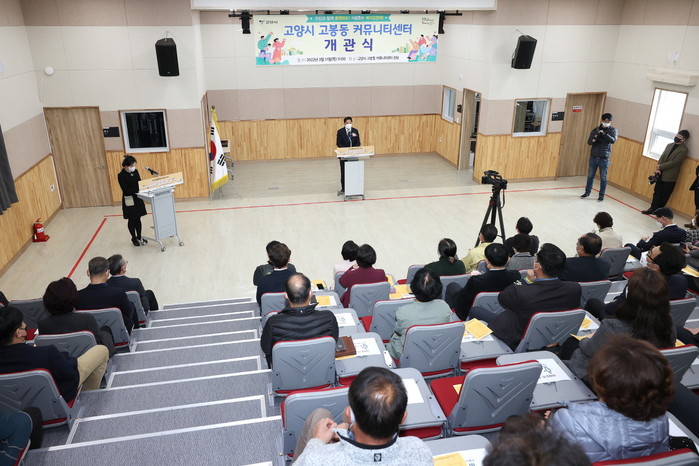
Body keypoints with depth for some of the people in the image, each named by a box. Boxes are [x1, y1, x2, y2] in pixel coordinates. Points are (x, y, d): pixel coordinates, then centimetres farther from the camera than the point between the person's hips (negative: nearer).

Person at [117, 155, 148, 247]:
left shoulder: (135, 171, 1)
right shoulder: (121, 175, -17)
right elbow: (125, 190, -21)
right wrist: (138, 189, -29)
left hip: (138, 199, 5)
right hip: (129, 200, -5)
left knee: (138, 219, 13)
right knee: (132, 220, 8)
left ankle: (139, 237, 25)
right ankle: (134, 238, 22)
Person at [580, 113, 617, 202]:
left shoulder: (613, 130, -1)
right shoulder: (596, 129, 5)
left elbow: (613, 140, -19)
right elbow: (589, 142, 4)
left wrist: (604, 134, -33)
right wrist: (593, 140, -19)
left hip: (604, 158, -2)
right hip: (593, 157, 2)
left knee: (603, 178, 3)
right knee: (590, 176, 10)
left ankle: (601, 196, 11)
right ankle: (587, 192, 23)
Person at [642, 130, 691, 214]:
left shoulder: (684, 150, -10)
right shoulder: (669, 145, 9)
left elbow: (674, 162, -17)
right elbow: (662, 157, 5)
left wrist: (660, 167, -16)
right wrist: (658, 169, -9)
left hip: (670, 176, -5)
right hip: (661, 174, 5)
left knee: (664, 195, 5)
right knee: (657, 192, 9)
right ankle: (653, 208, 17)